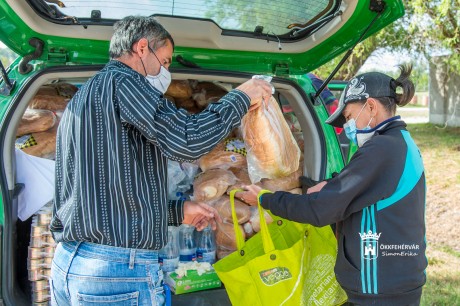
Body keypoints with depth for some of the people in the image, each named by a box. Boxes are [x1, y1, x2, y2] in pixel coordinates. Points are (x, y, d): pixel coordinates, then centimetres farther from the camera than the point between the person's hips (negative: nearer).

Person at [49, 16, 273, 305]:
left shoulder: (80, 99, 21)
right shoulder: (122, 81, -8)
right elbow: (186, 140, -21)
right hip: (119, 269, -10)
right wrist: (240, 97, -6)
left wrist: (178, 211, 20)